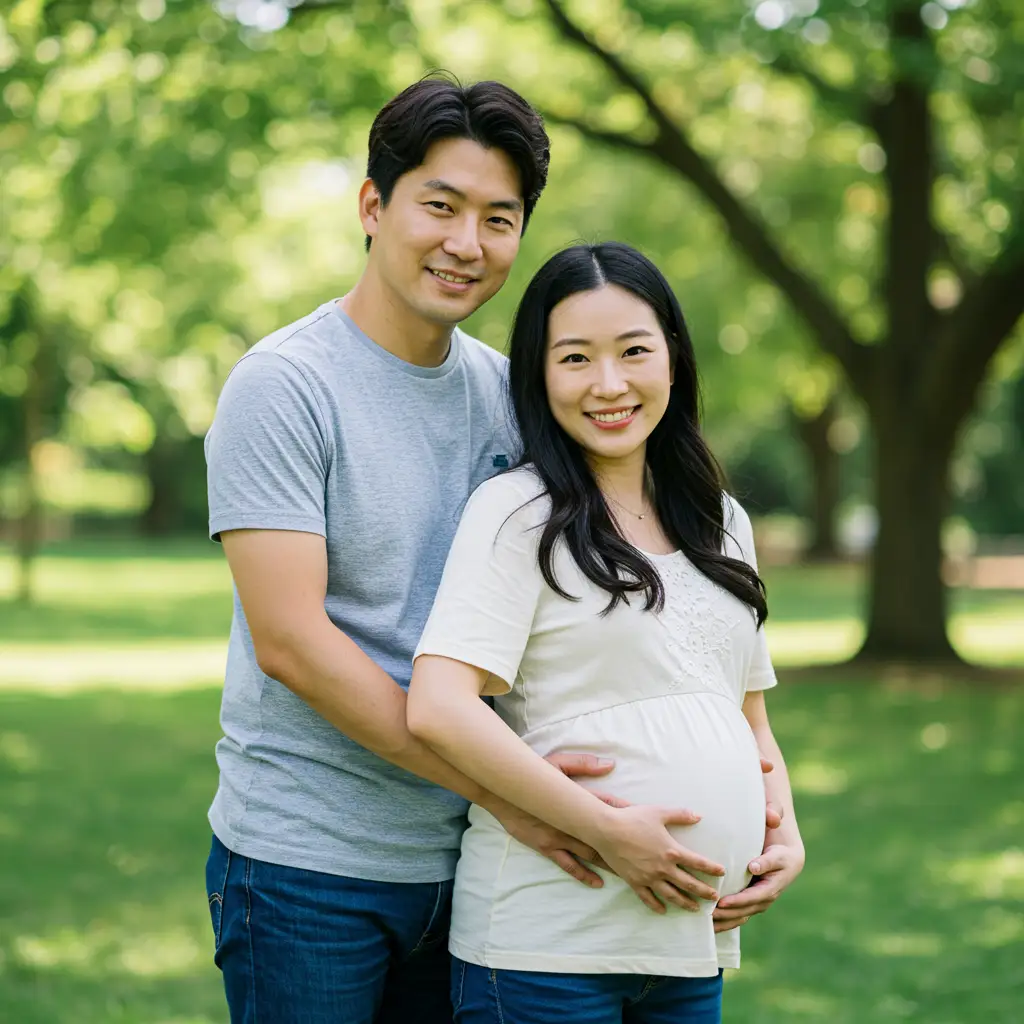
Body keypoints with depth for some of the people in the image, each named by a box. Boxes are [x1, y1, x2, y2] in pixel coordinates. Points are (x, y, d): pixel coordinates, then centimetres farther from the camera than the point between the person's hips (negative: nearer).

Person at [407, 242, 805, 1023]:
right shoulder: (516, 512, -7)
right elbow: (437, 709, -18)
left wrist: (786, 833, 2)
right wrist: (607, 828, -19)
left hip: (695, 937, 6)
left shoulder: (723, 524, 12)